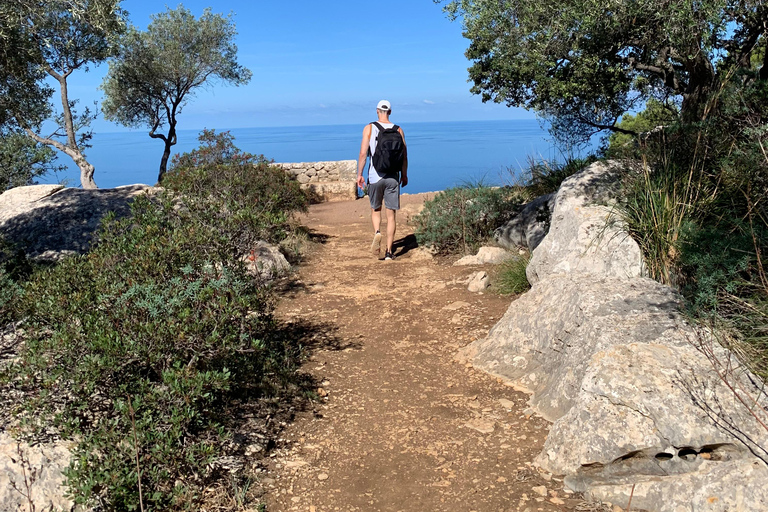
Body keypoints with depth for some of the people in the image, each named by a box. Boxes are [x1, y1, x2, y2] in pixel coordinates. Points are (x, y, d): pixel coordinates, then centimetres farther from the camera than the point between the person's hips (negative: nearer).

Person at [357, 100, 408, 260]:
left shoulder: (369, 128, -1)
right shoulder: (398, 130, 4)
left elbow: (363, 153, -7)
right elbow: (404, 155, 5)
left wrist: (359, 174, 2)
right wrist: (404, 175, 17)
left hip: (375, 176, -1)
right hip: (393, 177, 1)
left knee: (375, 209, 18)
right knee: (391, 214, 5)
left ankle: (377, 232, -10)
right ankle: (389, 251, 4)